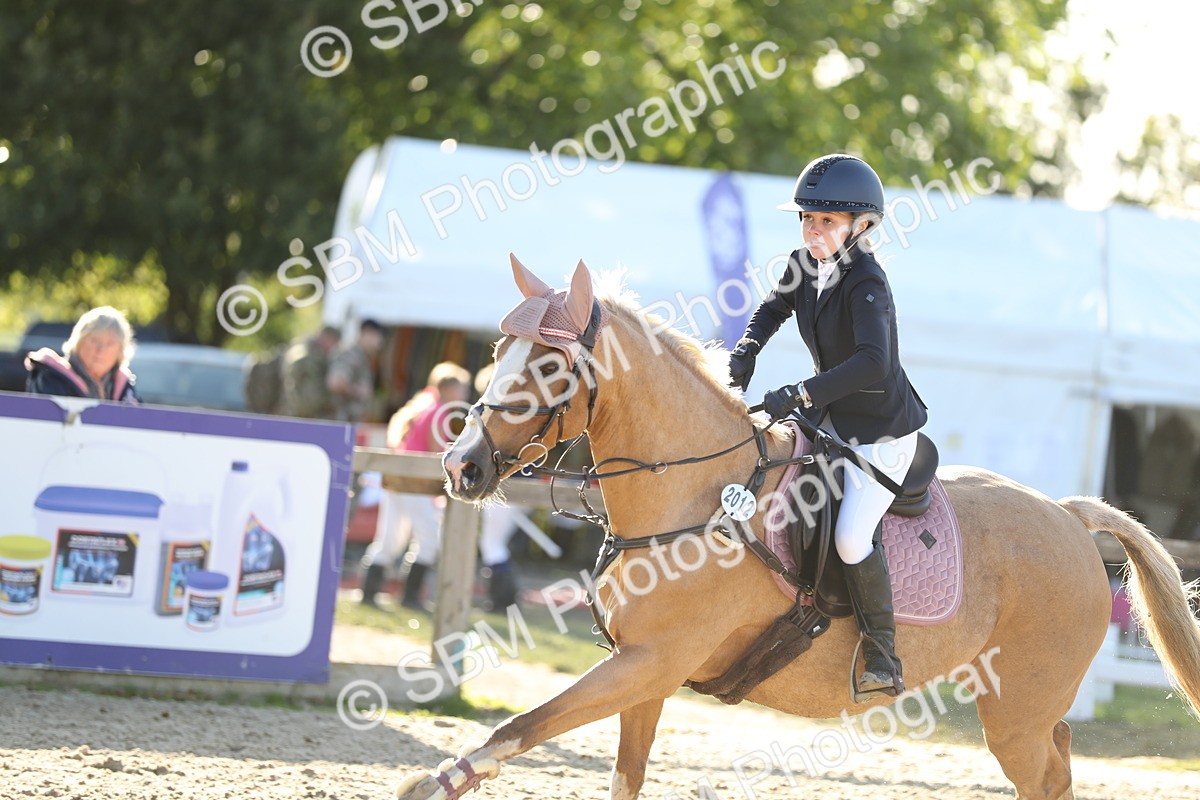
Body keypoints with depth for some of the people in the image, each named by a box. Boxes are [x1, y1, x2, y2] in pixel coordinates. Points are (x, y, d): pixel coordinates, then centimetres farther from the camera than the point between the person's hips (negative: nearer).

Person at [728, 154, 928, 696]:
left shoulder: (866, 284, -26)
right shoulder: (806, 266, -2)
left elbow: (874, 363, -41)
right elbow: (774, 308, 20)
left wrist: (800, 395, -42)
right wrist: (746, 350, 1)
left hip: (883, 431, -9)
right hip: (830, 418, 9)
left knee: (851, 537, -21)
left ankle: (884, 658, -9)